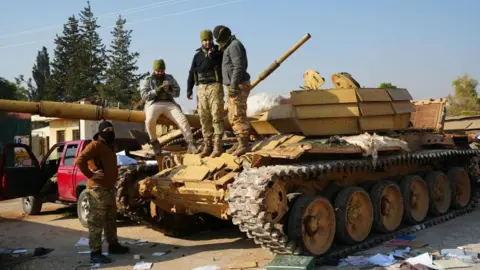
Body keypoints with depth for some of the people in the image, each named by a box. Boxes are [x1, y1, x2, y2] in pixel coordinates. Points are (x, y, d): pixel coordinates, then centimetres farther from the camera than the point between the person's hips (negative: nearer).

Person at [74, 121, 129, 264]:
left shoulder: (109, 146, 17)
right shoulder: (95, 145, -14)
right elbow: (79, 160, -27)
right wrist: (90, 175, -23)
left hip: (109, 189, 10)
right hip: (97, 190, -10)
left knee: (111, 220, 20)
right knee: (96, 222, -6)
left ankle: (113, 245, 32)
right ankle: (95, 253, -1)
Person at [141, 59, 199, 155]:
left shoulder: (169, 78, 17)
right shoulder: (147, 80, 11)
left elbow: (177, 93, 9)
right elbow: (144, 96, -2)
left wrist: (169, 88, -12)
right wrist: (157, 90, -13)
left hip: (169, 104, 2)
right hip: (154, 104, -2)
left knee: (183, 119, -25)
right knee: (150, 120, -35)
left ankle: (191, 144, -27)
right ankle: (154, 142, -10)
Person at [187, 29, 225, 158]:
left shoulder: (218, 52, 6)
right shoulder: (197, 55, 15)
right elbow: (191, 73, 13)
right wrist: (189, 89, 2)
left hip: (215, 87, -4)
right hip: (201, 89, 4)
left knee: (217, 117, -9)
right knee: (204, 118, 2)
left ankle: (218, 146, -8)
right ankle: (207, 146, 8)